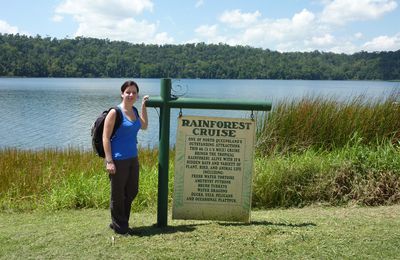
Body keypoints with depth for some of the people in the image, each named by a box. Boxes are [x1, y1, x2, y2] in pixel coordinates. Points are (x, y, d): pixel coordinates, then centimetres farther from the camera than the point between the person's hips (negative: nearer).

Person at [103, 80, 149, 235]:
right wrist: (109, 161, -19)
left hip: (132, 158, 8)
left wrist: (144, 106, 18)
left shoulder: (134, 111, 9)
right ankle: (119, 227, 22)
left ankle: (119, 222, 35)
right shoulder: (115, 112, -13)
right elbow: (106, 138, -14)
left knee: (132, 192, 17)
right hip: (118, 160, -8)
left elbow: (144, 126, 24)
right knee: (118, 194, 5)